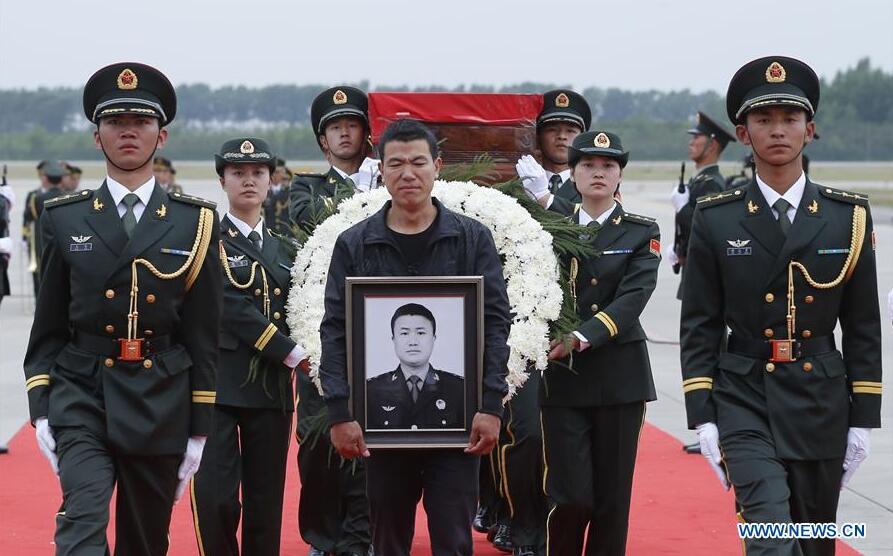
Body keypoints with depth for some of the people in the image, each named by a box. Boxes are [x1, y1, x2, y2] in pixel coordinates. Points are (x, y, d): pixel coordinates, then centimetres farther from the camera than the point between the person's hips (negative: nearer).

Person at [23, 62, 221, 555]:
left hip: (160, 403, 1)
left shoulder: (195, 223, 3)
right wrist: (40, 411, -2)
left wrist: (199, 430, 1)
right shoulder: (64, 219, 4)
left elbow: (203, 337, 3)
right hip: (81, 397, -1)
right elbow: (47, 328, 7)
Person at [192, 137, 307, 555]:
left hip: (272, 387, 5)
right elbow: (229, 305, -11)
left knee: (266, 501, 6)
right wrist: (290, 352, -13)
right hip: (219, 383, -5)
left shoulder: (284, 250, 18)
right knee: (215, 497, -11)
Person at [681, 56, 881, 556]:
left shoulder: (849, 217, 1)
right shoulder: (716, 220, -2)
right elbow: (699, 327, 1)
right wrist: (702, 418, -6)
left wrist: (863, 420, 2)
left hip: (822, 405, 2)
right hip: (745, 402, -2)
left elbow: (863, 327, 5)